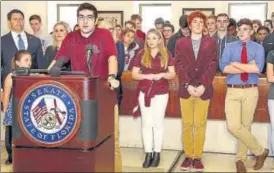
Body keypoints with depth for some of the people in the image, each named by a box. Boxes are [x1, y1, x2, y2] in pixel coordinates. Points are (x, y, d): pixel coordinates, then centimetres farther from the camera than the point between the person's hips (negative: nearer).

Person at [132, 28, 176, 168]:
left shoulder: (166, 55, 3)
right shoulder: (141, 55, 4)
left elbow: (173, 74, 3)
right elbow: (134, 75, 2)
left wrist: (162, 75, -17)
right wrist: (147, 76, -15)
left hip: (161, 92, -1)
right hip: (144, 92, 1)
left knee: (158, 122, 4)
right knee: (146, 123, 4)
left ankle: (157, 153, 11)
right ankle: (148, 154, 10)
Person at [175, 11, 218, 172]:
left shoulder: (211, 42, 7)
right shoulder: (181, 42, 8)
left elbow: (213, 65, -1)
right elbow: (179, 65, 0)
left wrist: (203, 85, -12)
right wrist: (188, 85, -12)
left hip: (203, 89, -1)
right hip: (186, 89, 1)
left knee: (200, 125, 2)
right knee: (187, 125, 5)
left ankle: (198, 157, 10)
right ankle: (188, 156, 14)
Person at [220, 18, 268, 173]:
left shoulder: (258, 48, 3)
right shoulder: (230, 47, 6)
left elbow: (257, 69, -15)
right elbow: (224, 68, -9)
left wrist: (235, 64, -12)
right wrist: (248, 67, -13)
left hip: (250, 91, -1)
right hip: (233, 91, 1)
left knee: (246, 125, 7)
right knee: (233, 126, -9)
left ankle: (241, 159, 23)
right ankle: (260, 151, 10)